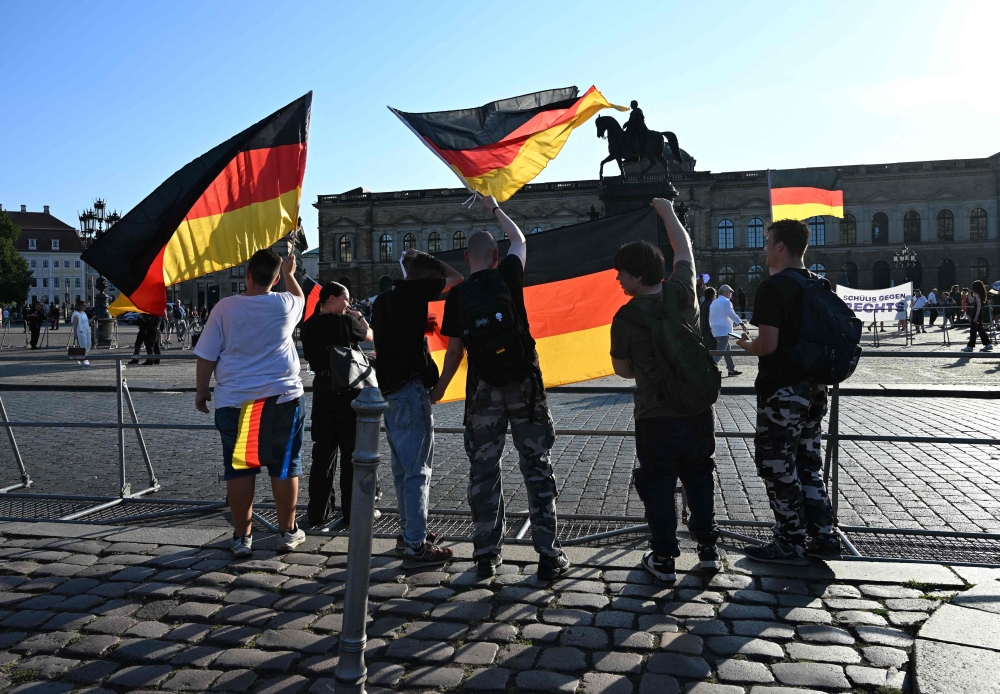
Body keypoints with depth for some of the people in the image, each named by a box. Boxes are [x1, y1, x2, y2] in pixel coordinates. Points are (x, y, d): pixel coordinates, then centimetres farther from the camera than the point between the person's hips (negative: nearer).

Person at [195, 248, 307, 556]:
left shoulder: (225, 307, -5)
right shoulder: (285, 305, -3)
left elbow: (206, 356, 0)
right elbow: (300, 299, 23)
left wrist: (202, 390, 13)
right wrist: (290, 273, 37)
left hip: (234, 401, 0)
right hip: (282, 398, 0)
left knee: (239, 468, 8)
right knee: (285, 467, 9)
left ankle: (241, 536, 14)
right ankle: (288, 532, 18)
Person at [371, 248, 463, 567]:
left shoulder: (383, 299, 16)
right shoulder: (411, 291, -10)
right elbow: (457, 279, -5)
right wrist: (426, 258, 4)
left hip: (388, 387, 9)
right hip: (410, 387, -9)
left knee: (403, 466, 17)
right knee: (417, 469, -5)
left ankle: (407, 531, 28)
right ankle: (416, 546, -1)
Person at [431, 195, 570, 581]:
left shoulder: (457, 296, 1)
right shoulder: (507, 277, -1)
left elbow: (455, 350, 5)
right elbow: (519, 240, 20)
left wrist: (439, 389, 20)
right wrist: (494, 209, 34)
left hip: (484, 389, 1)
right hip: (523, 383, -1)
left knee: (483, 470, 10)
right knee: (537, 468, 5)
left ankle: (486, 556, 15)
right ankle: (549, 556, 8)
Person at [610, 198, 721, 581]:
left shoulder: (625, 317, -15)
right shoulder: (682, 292, -6)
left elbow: (622, 369, -2)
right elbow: (684, 249, 14)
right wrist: (667, 211, 27)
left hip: (656, 416, -4)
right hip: (699, 409, 4)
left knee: (658, 485, 9)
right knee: (700, 478, 18)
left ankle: (664, 559, 15)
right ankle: (708, 548, 27)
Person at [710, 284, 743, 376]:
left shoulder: (714, 302, 16)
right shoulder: (725, 302, -12)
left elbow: (710, 318, 21)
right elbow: (732, 314, -14)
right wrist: (740, 322, 0)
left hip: (715, 330, 10)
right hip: (723, 331, -10)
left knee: (727, 349, 17)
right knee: (720, 351, -9)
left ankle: (731, 369, 22)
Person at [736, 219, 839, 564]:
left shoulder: (773, 287, -16)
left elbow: (768, 344, -22)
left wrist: (746, 344, -1)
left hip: (781, 391, -9)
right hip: (813, 388, 9)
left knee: (777, 466, 3)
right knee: (808, 464, 17)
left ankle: (791, 543, 11)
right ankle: (823, 536, 23)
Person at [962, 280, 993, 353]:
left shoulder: (977, 295, -17)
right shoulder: (976, 295, 11)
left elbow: (979, 306, -21)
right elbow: (971, 301, 24)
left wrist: (976, 317, -22)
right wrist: (970, 294, 10)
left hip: (977, 314, -10)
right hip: (980, 315, 10)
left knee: (973, 330, -3)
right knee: (980, 330, 14)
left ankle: (970, 346, 2)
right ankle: (988, 344, 15)